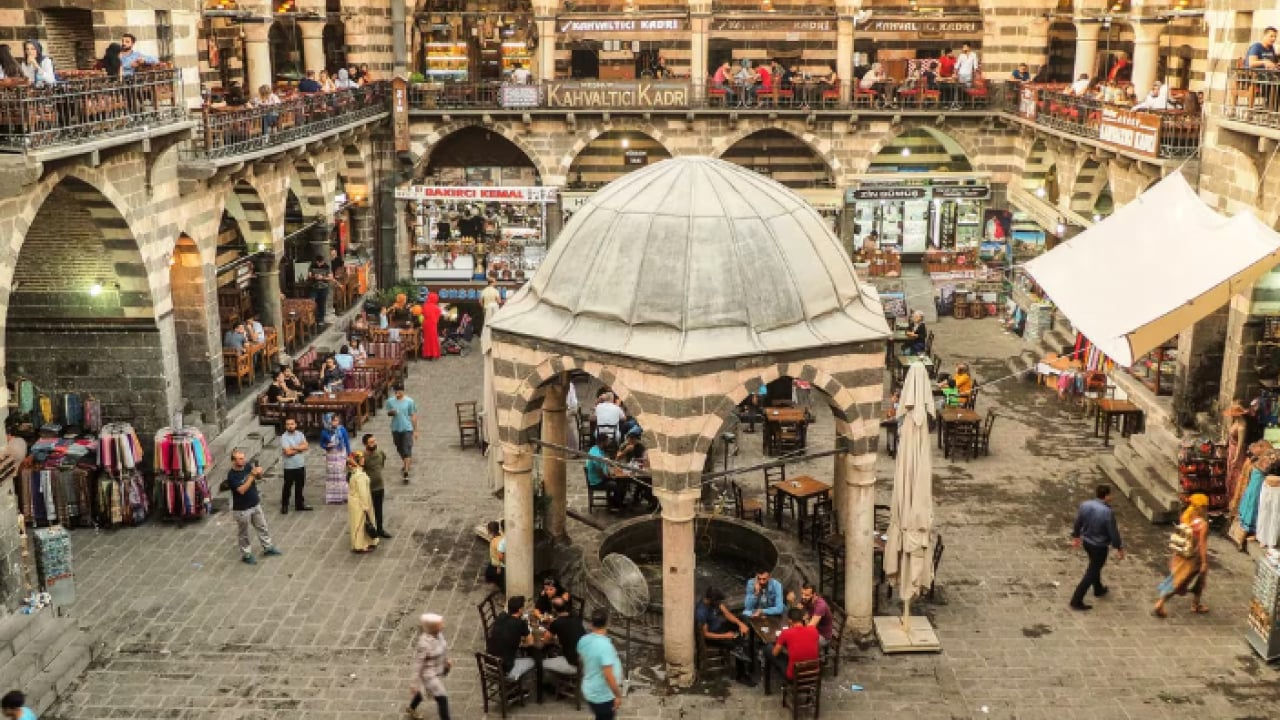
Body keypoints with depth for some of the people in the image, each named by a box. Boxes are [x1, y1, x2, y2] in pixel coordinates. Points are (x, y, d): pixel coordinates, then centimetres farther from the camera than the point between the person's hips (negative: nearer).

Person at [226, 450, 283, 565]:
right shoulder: (232, 475, -24)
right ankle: (246, 555, 25)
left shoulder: (248, 466, -6)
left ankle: (268, 547, 35)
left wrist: (259, 472, -17)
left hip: (255, 504, 6)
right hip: (242, 509, -6)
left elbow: (259, 478, 7)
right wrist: (252, 475, -33)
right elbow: (242, 490, -31)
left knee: (262, 527, 19)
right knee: (243, 533, 11)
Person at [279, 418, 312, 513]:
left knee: (300, 486, 16)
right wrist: (300, 448, -10)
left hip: (301, 465, 5)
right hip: (289, 467, -5)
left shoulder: (300, 434, 4)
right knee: (287, 487, 3)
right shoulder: (284, 437, -14)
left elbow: (306, 446, -7)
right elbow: (288, 452, -23)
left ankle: (299, 504, 29)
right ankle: (284, 506, 15)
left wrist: (295, 447, -19)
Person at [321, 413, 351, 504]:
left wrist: (349, 455, 1)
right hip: (330, 456, 1)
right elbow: (322, 443, 7)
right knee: (331, 476, 3)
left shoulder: (342, 430, -9)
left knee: (341, 475, 2)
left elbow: (347, 442, 0)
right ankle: (332, 498, 10)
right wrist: (327, 446, -15)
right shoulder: (325, 432, -7)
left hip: (341, 455, -1)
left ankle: (342, 496, 12)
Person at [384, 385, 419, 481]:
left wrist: (415, 430, -1)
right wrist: (391, 412, -14)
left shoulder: (409, 401, -7)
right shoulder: (390, 401, 0)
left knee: (407, 450, -11)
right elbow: (388, 412, 11)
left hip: (407, 429, -4)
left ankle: (406, 472, -15)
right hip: (396, 429, 4)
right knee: (400, 449, 19)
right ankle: (406, 464, 43)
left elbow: (413, 416, -2)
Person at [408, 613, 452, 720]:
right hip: (430, 675, -9)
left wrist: (446, 659, 4)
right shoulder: (424, 644, -36)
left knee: (424, 690, 32)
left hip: (439, 670, 9)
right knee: (442, 699, -4)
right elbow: (418, 664, -25)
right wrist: (416, 684, -18)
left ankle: (411, 710, 58)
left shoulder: (438, 633, -14)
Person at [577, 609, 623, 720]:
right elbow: (608, 675, -30)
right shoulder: (605, 645, -30)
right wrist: (618, 696, -19)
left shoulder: (584, 640, -5)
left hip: (590, 691, 8)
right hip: (603, 696, -8)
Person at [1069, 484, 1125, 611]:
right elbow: (1113, 532, -20)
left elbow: (1077, 523, 4)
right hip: (1099, 546, -7)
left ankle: (1098, 589, 50)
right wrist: (1119, 548, -6)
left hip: (1086, 541, 7)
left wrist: (1076, 536, 21)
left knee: (1095, 566, 30)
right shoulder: (1108, 512, -28)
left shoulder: (1084, 505, -9)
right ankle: (1076, 601, 6)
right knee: (1091, 572, 5)